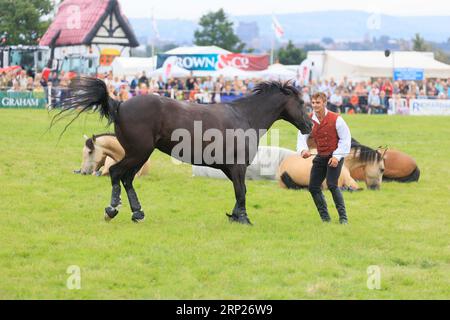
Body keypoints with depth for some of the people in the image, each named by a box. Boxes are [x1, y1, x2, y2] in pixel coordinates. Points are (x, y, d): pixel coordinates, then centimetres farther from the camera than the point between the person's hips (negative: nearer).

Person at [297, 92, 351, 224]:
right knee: (313, 187, 2)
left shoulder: (336, 119, -14)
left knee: (332, 185, -21)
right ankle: (325, 217, 14)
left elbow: (345, 139, -10)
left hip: (335, 156, -6)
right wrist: (303, 150, -28)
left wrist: (337, 156, -17)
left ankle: (343, 217, -13)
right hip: (320, 157, 6)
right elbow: (302, 137, -5)